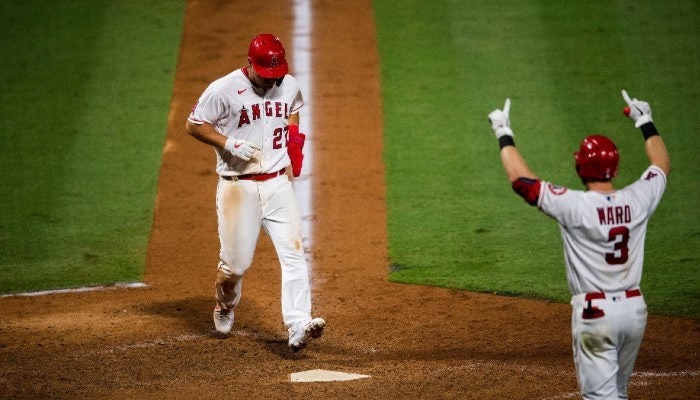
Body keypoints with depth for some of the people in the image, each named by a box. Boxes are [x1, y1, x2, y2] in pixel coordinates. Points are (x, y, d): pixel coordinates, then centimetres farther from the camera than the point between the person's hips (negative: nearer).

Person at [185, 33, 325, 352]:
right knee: (236, 263, 3)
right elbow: (193, 125, -7)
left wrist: (294, 136, 9)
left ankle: (298, 327, -20)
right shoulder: (224, 90, -12)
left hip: (279, 184, 4)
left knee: (293, 253, -12)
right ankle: (224, 308, 36)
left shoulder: (289, 85, 4)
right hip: (239, 188, -3)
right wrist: (230, 143, -19)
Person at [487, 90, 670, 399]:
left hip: (595, 312, -6)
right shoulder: (637, 200, -2)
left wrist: (504, 135, -1)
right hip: (634, 308, 6)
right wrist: (645, 122, 31)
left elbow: (520, 179, -13)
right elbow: (662, 165, 19)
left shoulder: (574, 206, -16)